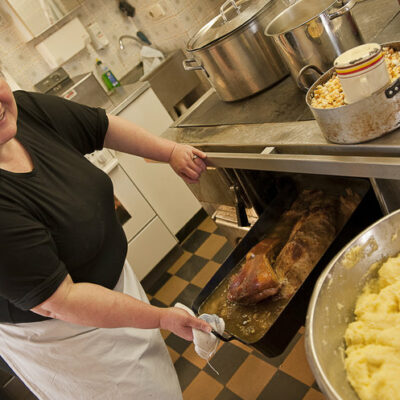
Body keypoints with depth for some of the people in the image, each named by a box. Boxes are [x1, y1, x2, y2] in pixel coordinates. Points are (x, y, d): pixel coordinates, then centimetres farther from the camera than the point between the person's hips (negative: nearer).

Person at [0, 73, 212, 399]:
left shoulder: (26, 109, -17)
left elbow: (103, 127, 0)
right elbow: (58, 302, -32)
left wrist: (171, 152, -1)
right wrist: (162, 318, -25)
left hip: (113, 272, 7)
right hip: (56, 328, -6)